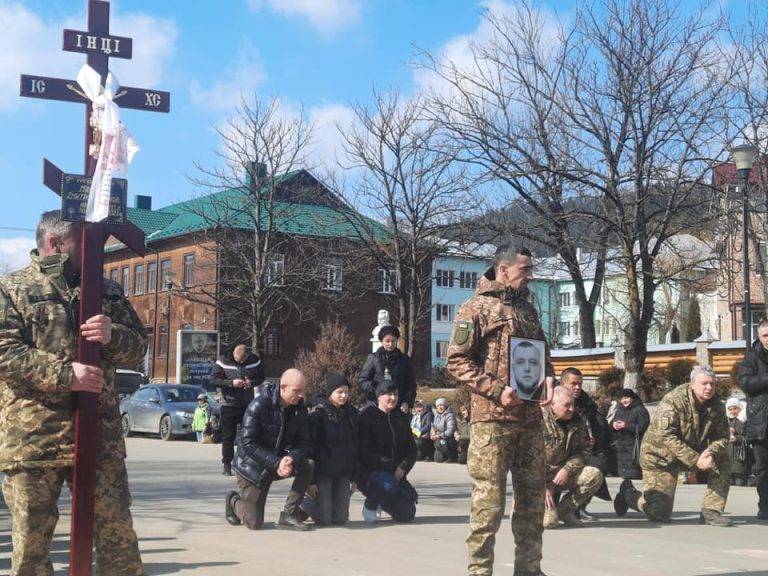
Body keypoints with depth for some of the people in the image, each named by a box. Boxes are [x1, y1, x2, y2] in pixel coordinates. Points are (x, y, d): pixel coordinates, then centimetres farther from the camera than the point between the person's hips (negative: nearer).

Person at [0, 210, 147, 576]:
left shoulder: (108, 290, 16)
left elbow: (138, 345, 15)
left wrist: (113, 336, -9)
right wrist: (64, 375, -19)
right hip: (33, 437, -3)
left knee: (117, 532, 6)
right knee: (31, 540, 4)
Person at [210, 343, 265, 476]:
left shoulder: (255, 360, -3)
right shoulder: (223, 361, -8)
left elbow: (261, 378, 8)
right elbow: (213, 380, -9)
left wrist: (252, 383, -14)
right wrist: (231, 383, -21)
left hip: (248, 405, 2)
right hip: (229, 404, -2)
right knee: (228, 436, 1)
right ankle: (226, 464, 11)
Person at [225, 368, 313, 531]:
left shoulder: (300, 409, -6)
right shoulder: (258, 406, -22)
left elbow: (303, 443, -7)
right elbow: (248, 443, -25)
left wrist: (291, 459, -30)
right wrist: (276, 463, -32)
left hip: (279, 460, 5)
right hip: (253, 467, -5)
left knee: (308, 466, -24)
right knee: (254, 523, -5)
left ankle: (289, 515, -12)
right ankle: (233, 501, 29)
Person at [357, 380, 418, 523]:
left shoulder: (401, 418, 12)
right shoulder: (367, 416, -6)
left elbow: (411, 450, 12)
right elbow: (364, 452, -13)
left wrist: (403, 468, -10)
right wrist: (392, 467, -19)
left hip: (397, 474, 6)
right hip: (370, 472, -5)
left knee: (407, 514, -7)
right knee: (389, 484, -38)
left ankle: (383, 502, 26)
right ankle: (370, 505, -5)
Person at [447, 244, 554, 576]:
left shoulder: (527, 308, 18)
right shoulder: (477, 308, -3)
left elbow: (542, 350, 27)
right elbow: (457, 361, -9)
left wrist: (547, 376, 5)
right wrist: (497, 390, -16)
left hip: (530, 417, 7)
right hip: (492, 418, -7)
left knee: (532, 495, 10)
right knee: (489, 499, -5)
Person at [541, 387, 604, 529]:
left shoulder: (577, 420, 2)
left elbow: (585, 450, 4)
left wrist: (567, 469, -14)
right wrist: (543, 486, -21)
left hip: (563, 474, 6)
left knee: (595, 475, -20)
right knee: (549, 522, -25)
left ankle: (564, 510, -4)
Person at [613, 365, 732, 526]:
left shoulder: (716, 406, -7)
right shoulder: (673, 400, -26)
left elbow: (722, 436, -7)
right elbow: (666, 437, -33)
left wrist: (711, 452, -31)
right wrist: (695, 460, -38)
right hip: (660, 457, -6)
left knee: (723, 460, -19)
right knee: (659, 514, -7)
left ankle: (710, 511, -9)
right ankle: (628, 493, 25)